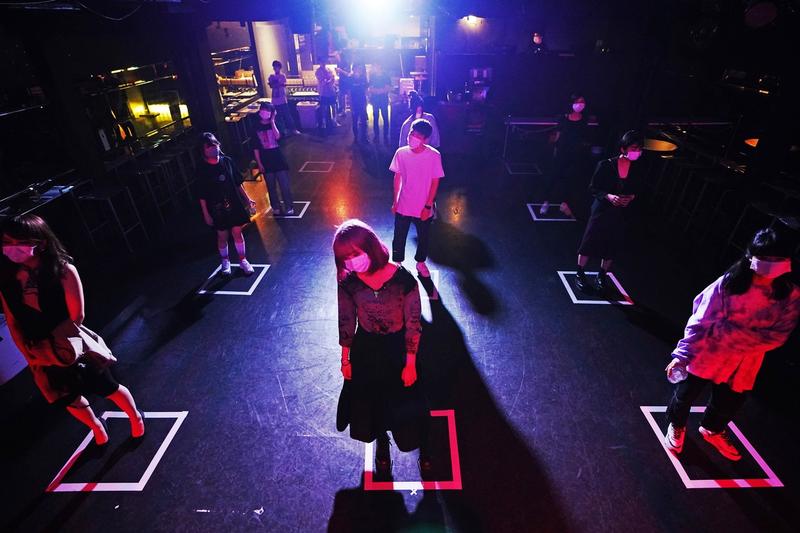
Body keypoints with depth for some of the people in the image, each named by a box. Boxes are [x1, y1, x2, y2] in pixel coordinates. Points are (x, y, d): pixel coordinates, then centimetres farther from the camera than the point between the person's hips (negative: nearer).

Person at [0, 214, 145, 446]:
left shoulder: (63, 270, -20)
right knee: (68, 399, 23)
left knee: (108, 388, 12)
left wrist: (49, 343, -13)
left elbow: (77, 317, -19)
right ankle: (97, 427, 49)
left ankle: (136, 417, 38)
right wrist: (29, 355, -1)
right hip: (42, 356, 5)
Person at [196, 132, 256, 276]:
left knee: (237, 232, 6)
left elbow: (238, 183, 7)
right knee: (222, 236, 9)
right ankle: (225, 261, 29)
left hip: (234, 203, 2)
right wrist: (206, 214, -7)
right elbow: (202, 194, -6)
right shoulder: (202, 168, -9)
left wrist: (247, 199, 8)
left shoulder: (227, 161, -2)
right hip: (217, 208, -2)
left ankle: (243, 260, 21)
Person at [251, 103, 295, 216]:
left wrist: (272, 122, -18)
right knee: (271, 187, 10)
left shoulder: (275, 124, -1)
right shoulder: (256, 127, 0)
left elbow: (278, 137, -22)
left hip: (279, 159, -1)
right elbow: (255, 147, 1)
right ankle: (276, 208, 24)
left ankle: (289, 207, 13)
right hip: (266, 161, 1)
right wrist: (259, 163, -3)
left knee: (284, 185, 0)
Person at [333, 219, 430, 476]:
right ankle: (382, 446, 54)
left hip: (398, 349, -2)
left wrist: (410, 364, -10)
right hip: (365, 351, 3)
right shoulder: (348, 282, -17)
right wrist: (345, 359, 5)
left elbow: (413, 324, -15)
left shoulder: (403, 279, -25)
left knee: (406, 403, 16)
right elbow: (346, 322, -3)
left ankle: (422, 447, 49)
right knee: (371, 402, 22)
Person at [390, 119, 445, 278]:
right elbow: (397, 177, 1)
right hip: (403, 206, 1)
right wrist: (395, 201, 4)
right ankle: (397, 262, 39)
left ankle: (420, 262, 42)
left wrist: (428, 206, -10)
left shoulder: (434, 156, -16)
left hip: (423, 208, -1)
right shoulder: (401, 153, -10)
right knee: (399, 236, 15)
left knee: (424, 237, 17)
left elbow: (435, 182, -9)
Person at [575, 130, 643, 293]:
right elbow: (593, 188, -9)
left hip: (621, 214, 4)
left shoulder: (636, 170, -2)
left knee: (612, 246, 12)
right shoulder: (605, 165, -14)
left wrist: (630, 197, -11)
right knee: (589, 243, 3)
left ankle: (602, 275, 31)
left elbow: (636, 191, 10)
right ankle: (580, 274, 20)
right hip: (602, 211, -4)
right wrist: (608, 196, -24)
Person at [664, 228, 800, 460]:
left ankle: (712, 430, 54)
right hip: (709, 354, -3)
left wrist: (733, 335, -25)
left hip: (744, 365, 3)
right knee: (686, 394, 13)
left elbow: (777, 336, -11)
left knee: (729, 403, 23)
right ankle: (676, 426, 44)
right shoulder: (729, 283, -21)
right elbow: (700, 321, -19)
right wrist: (682, 354, -20)